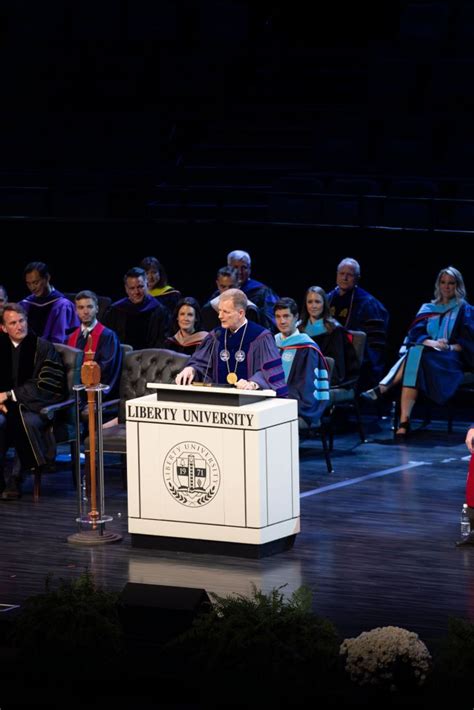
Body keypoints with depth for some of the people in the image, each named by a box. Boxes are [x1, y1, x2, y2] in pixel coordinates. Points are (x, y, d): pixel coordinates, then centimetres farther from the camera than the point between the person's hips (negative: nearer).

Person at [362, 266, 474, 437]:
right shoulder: (428, 309, 21)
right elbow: (415, 333, 7)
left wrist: (450, 347, -16)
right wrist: (430, 342, -14)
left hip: (451, 361, -3)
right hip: (426, 355, 3)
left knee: (416, 354, -36)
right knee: (414, 356, -36)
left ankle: (382, 389, -45)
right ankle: (404, 421, -47)